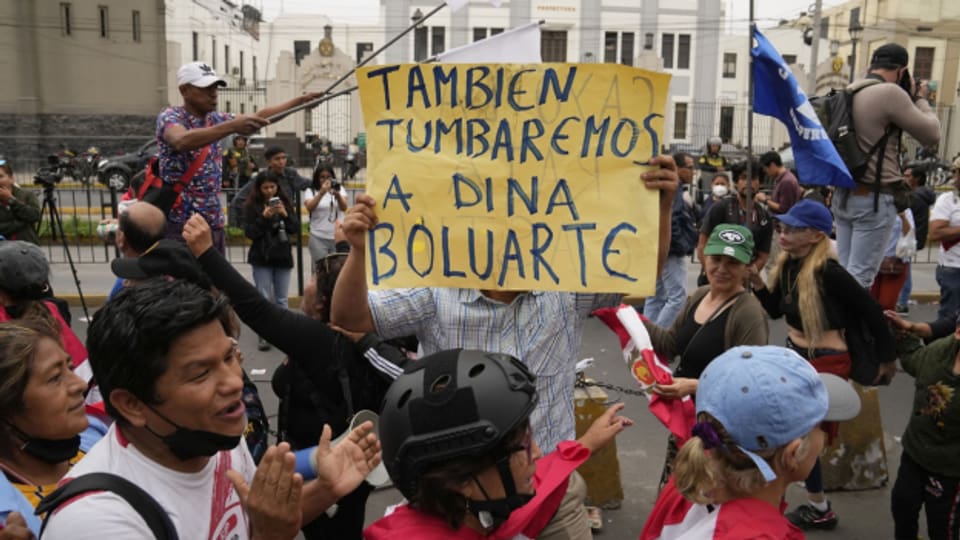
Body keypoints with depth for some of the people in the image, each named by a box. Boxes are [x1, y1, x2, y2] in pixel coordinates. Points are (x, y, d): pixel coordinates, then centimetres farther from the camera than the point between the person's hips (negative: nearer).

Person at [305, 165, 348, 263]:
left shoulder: (340, 189, 8)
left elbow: (344, 208, -9)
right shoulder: (311, 191, 4)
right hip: (318, 238, -1)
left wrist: (337, 194, -29)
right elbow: (309, 208, -15)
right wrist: (321, 193, -28)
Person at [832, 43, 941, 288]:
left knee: (842, 272, 13)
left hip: (844, 194, 8)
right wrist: (920, 99, 8)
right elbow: (931, 134, -6)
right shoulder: (890, 93, -15)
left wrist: (909, 100, 15)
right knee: (859, 278, -5)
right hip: (875, 198, -8)